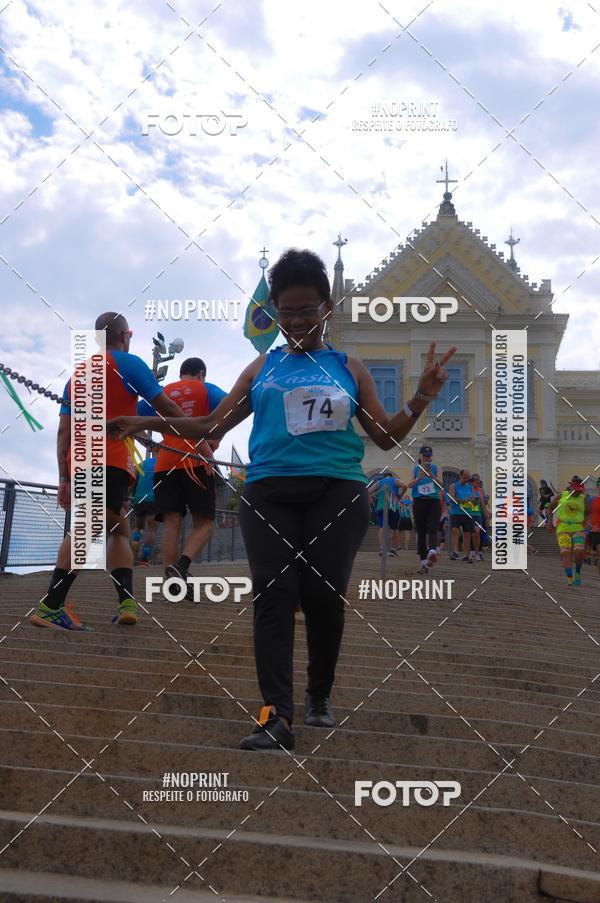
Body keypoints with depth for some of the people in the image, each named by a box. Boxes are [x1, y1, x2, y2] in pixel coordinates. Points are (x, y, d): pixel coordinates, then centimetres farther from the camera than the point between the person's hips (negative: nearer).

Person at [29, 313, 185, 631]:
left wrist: (64, 478, 15)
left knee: (118, 528, 17)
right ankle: (51, 606, -28)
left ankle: (126, 602, 6)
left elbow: (64, 431, 16)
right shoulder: (128, 363, 4)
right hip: (112, 460, -7)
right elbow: (165, 407, 1)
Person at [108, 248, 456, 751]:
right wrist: (149, 423, 10)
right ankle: (278, 718, -14)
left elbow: (387, 437, 15)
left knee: (323, 594, -6)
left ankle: (320, 697, 18)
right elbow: (212, 426, 19)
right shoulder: (263, 368, 16)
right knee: (274, 595, -11)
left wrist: (423, 397, 0)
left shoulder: (349, 368, 14)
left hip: (336, 492, -1)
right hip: (269, 492, 1)